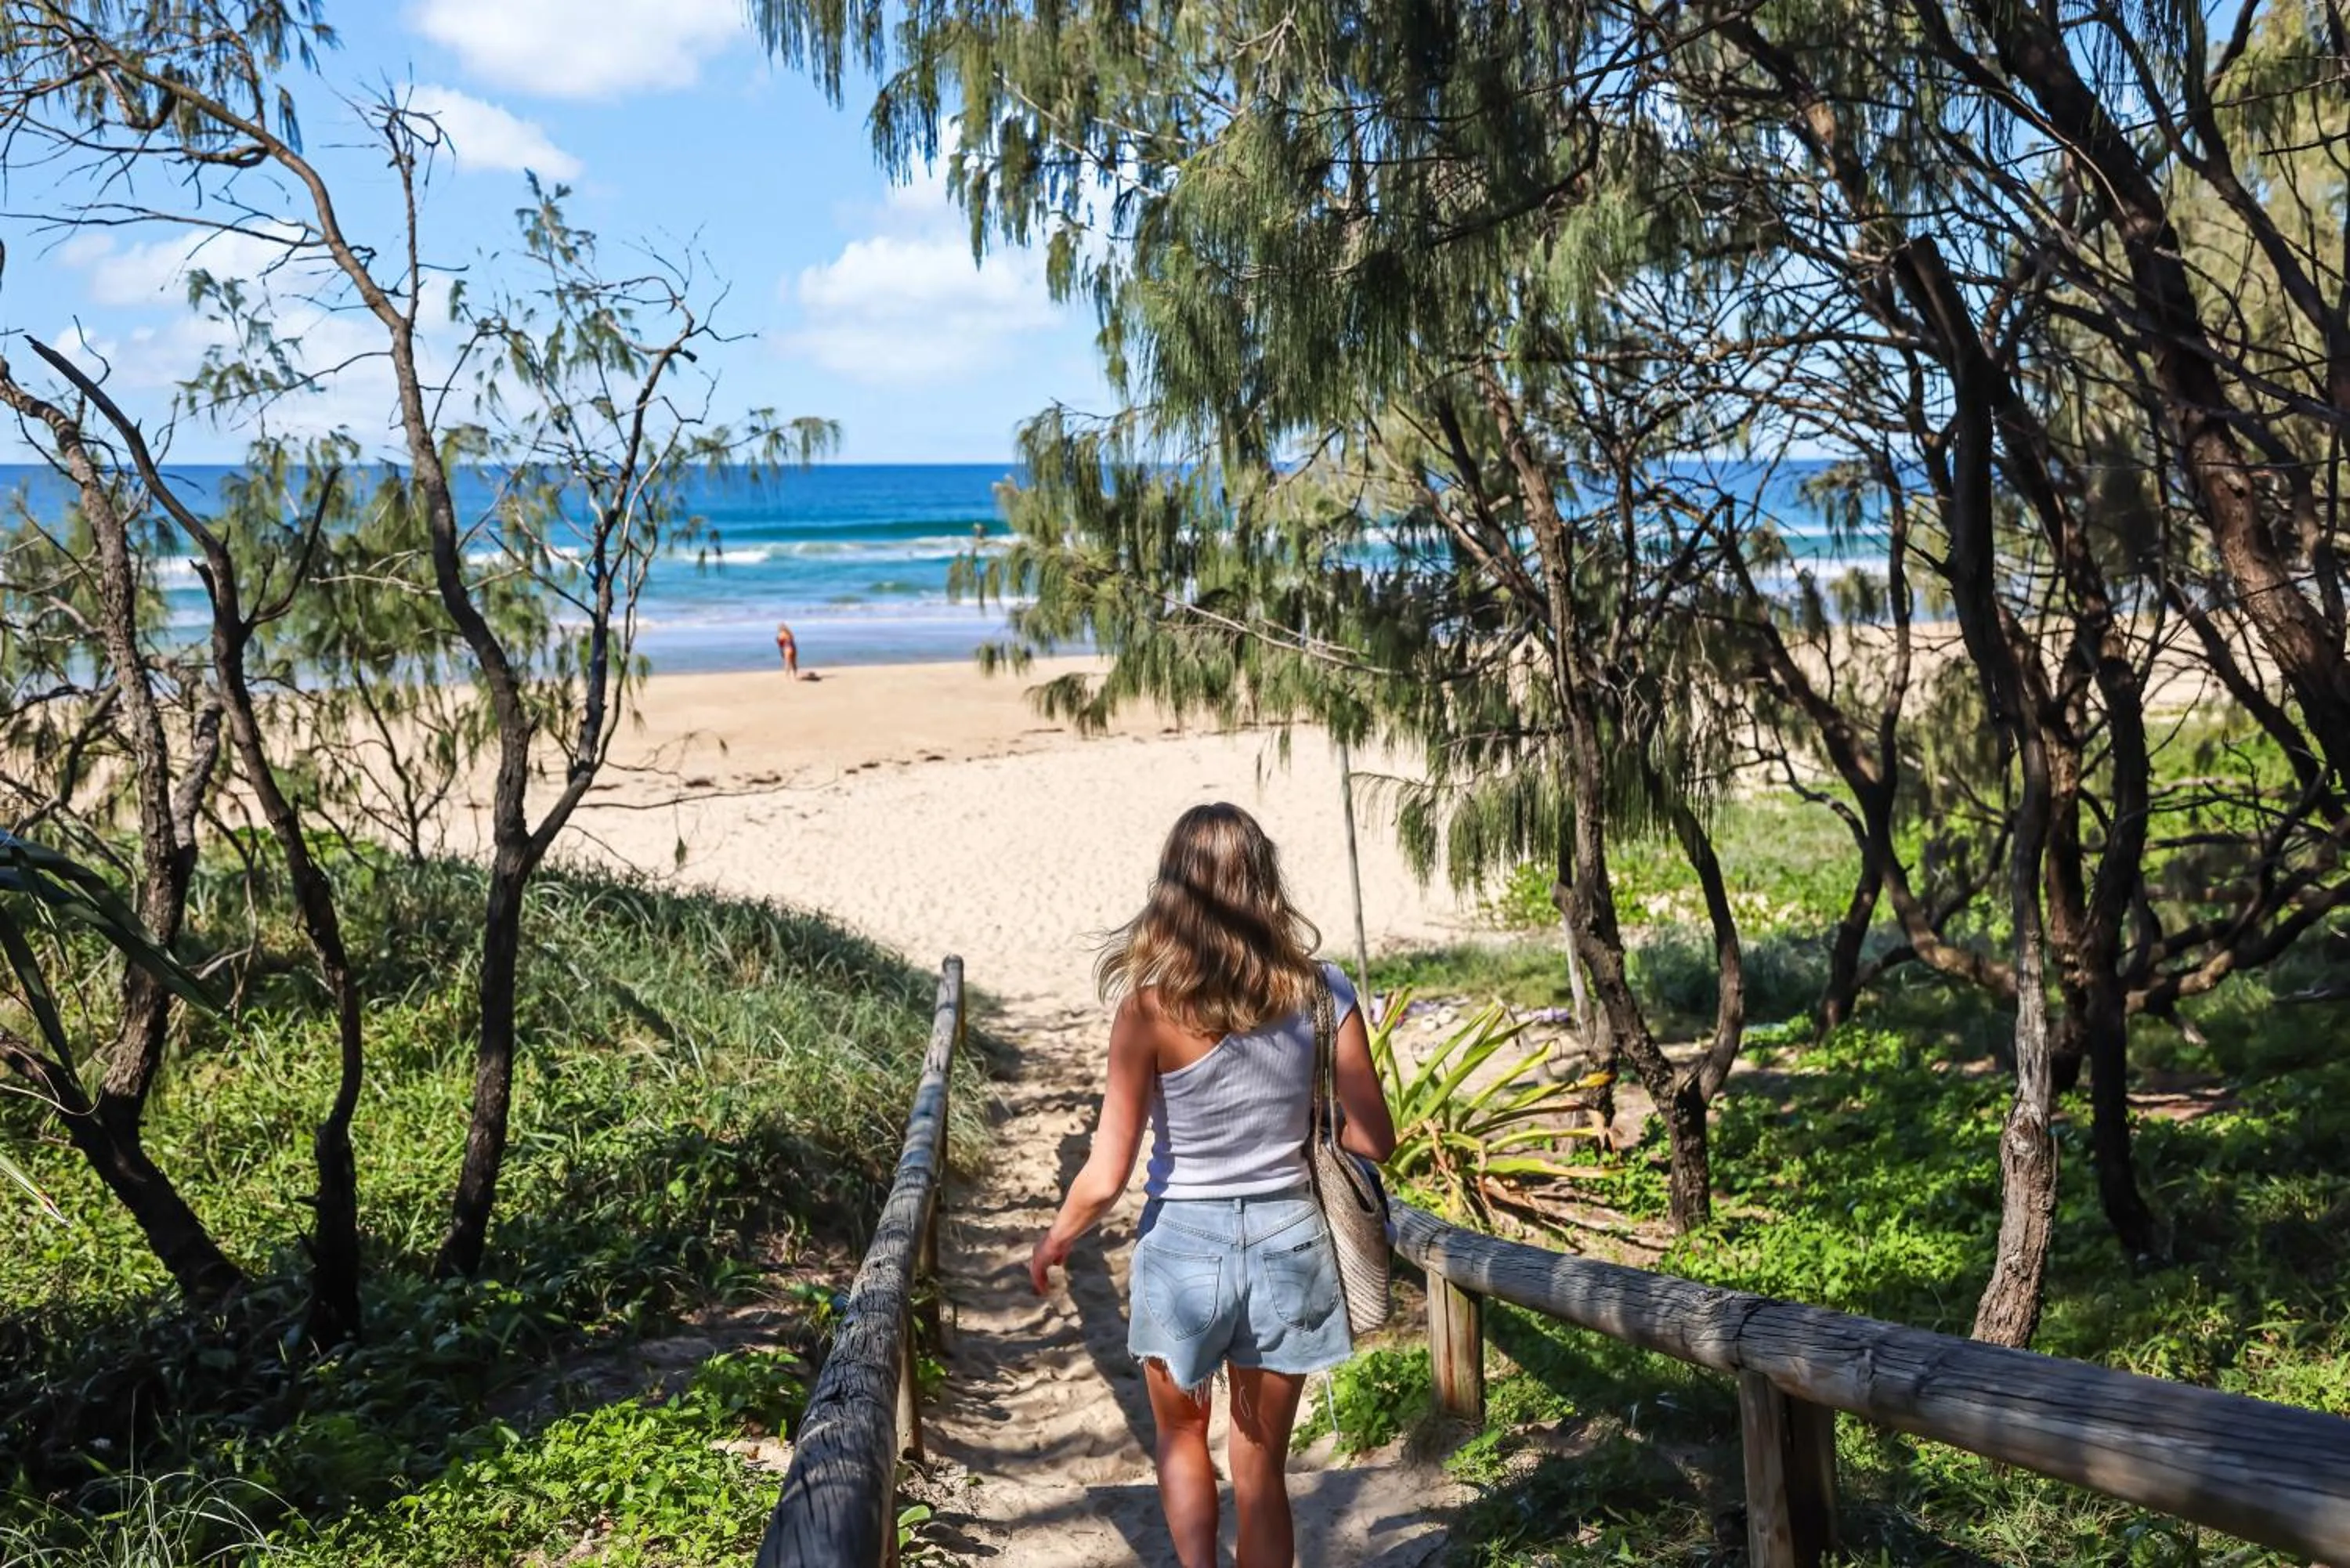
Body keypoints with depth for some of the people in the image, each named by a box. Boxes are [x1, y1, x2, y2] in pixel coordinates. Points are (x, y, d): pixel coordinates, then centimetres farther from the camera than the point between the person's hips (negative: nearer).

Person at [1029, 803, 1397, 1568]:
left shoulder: (1151, 1009, -16)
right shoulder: (1321, 993, -9)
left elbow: (1106, 1178, -14)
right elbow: (1374, 1139, -4)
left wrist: (1053, 1242, 5)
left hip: (1185, 1245, -2)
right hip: (1288, 1241, 2)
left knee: (1181, 1438, 26)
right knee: (1261, 1466, 19)